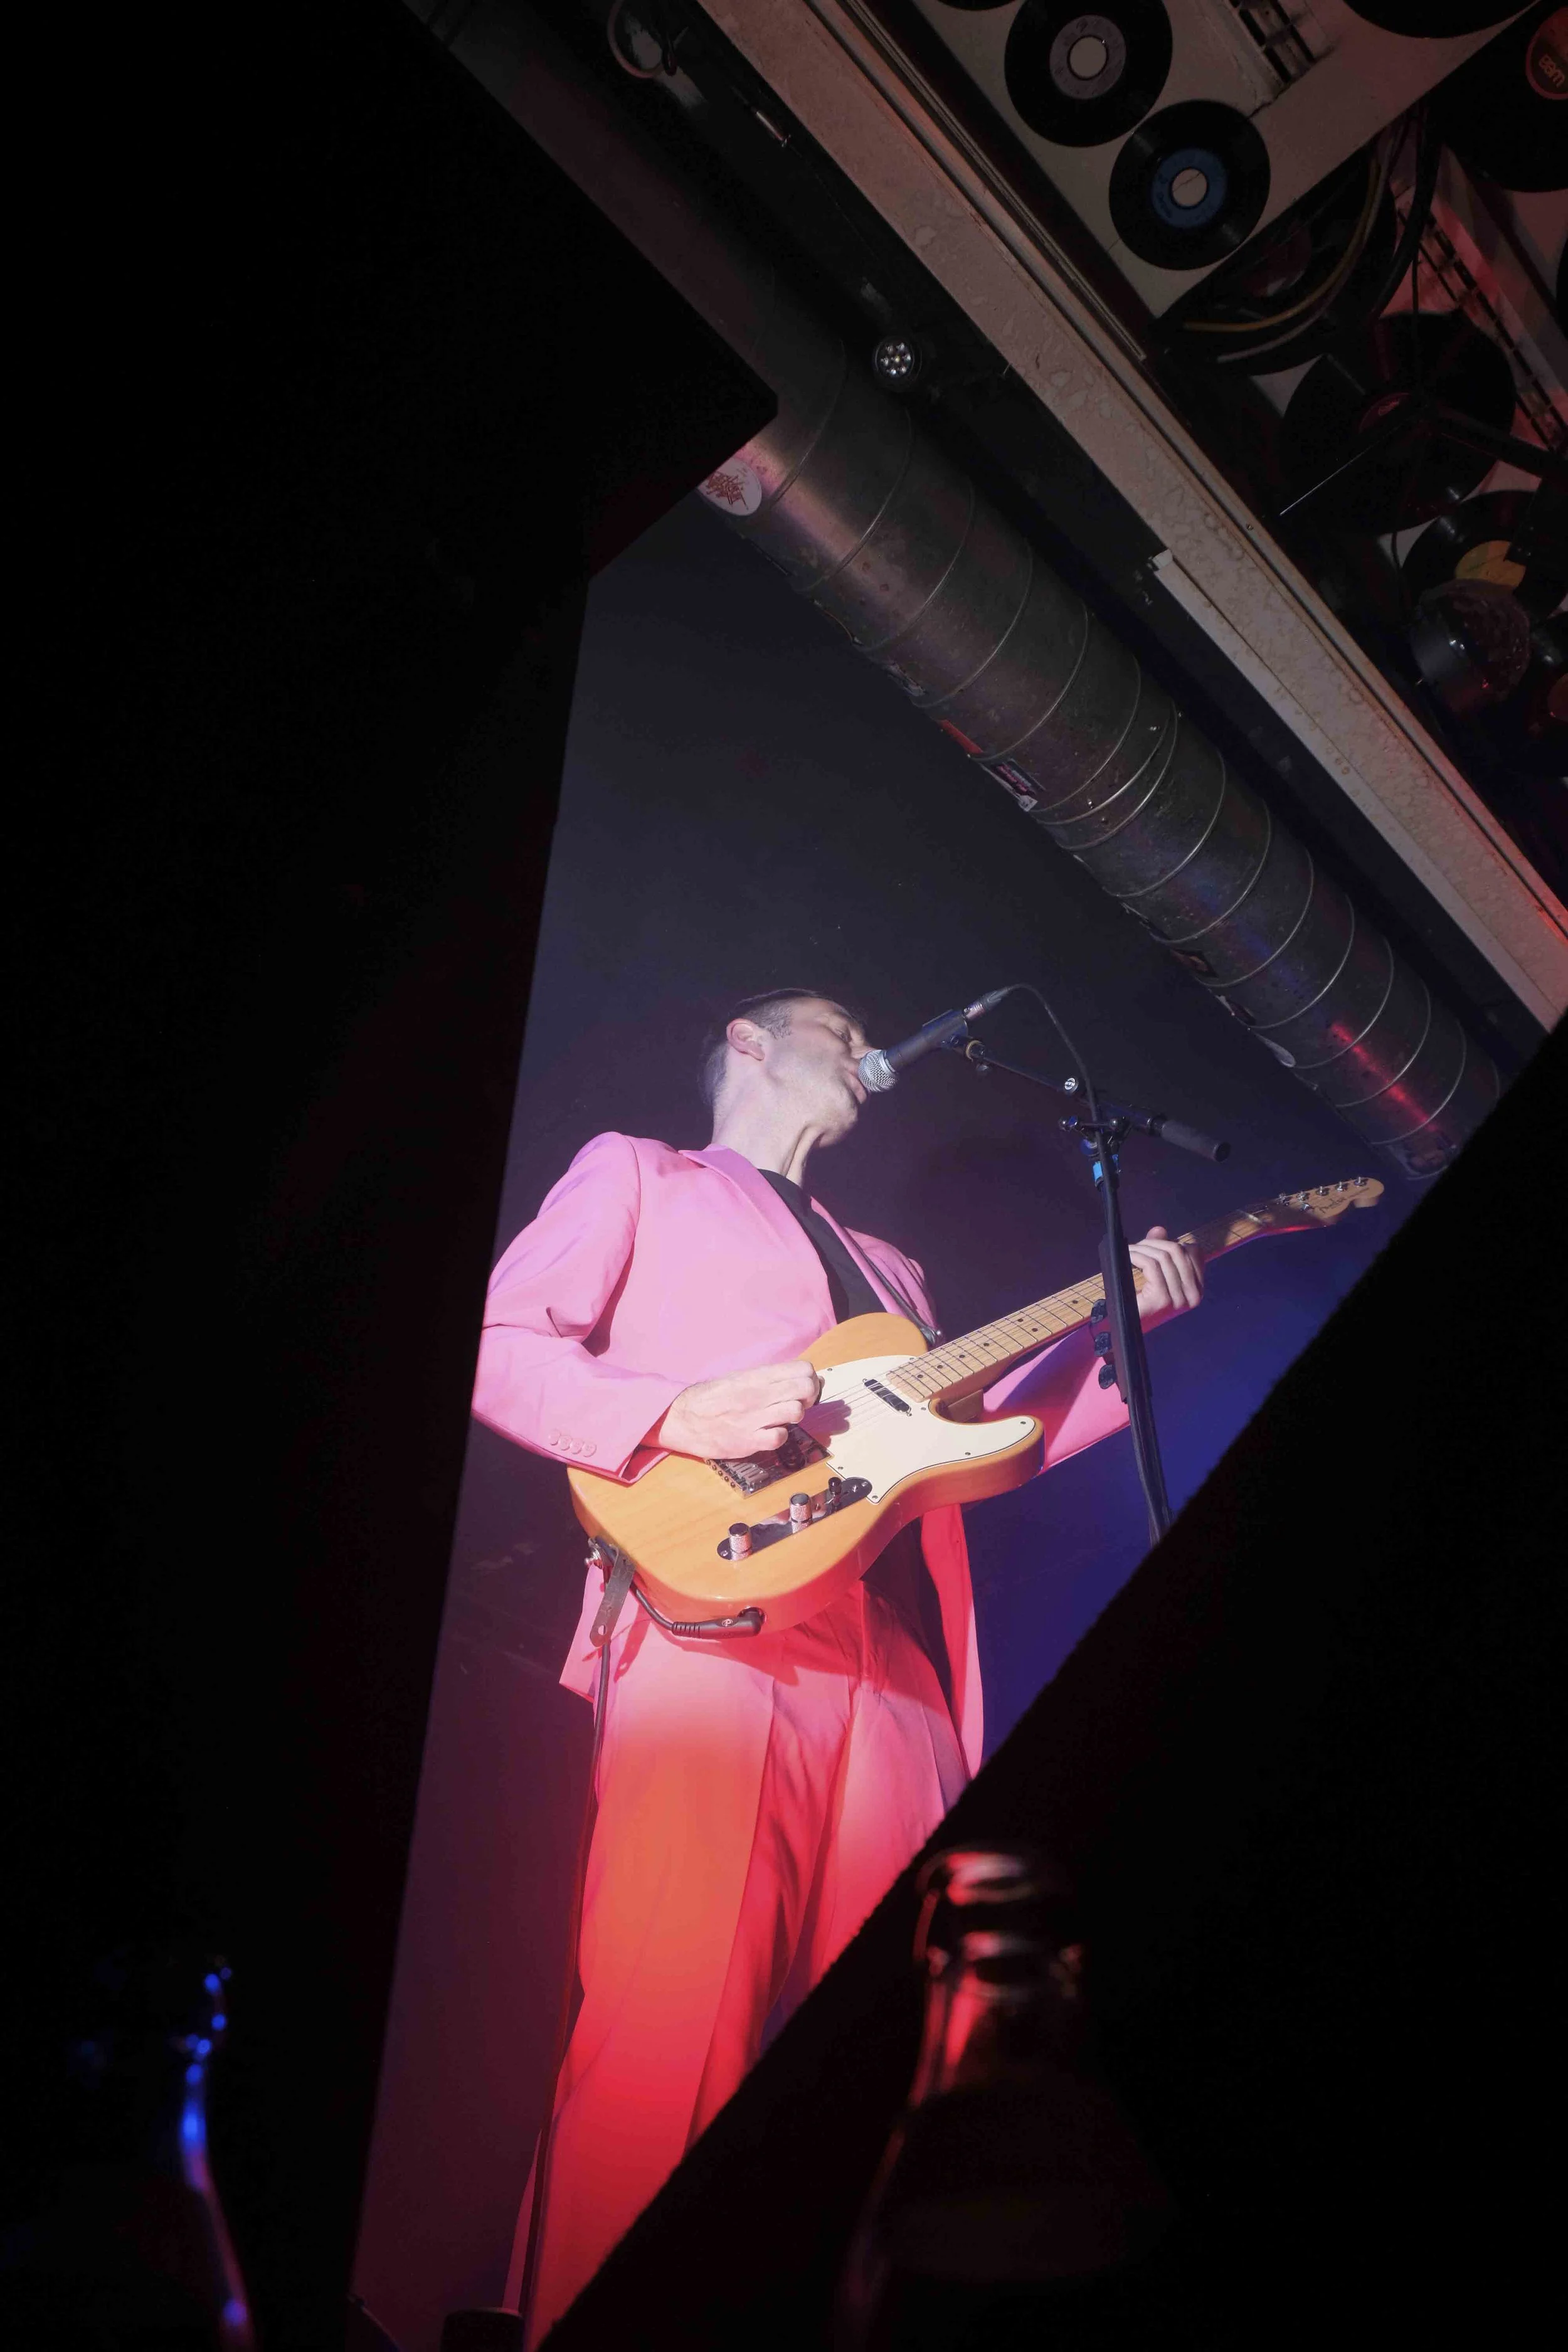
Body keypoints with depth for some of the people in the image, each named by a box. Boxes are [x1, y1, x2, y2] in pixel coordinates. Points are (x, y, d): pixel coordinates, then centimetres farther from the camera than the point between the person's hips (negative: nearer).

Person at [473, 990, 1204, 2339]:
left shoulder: (887, 1267, 35)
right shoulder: (639, 1175, 18)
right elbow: (498, 1344, 5)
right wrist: (678, 1414, -11)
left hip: (894, 1665, 6)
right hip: (717, 1630, -5)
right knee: (664, 2054, -14)